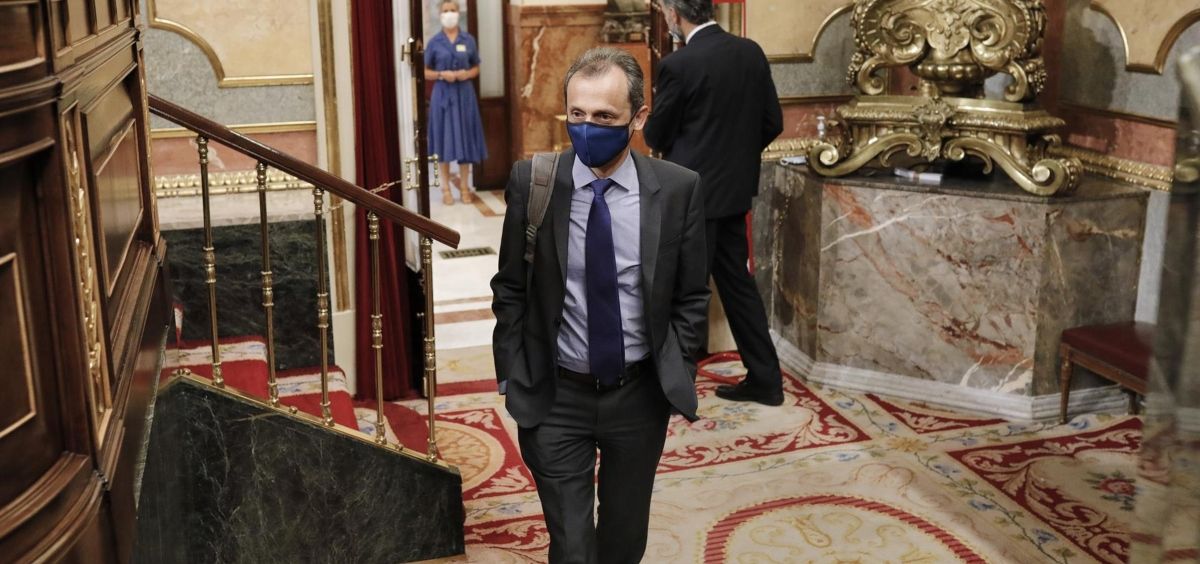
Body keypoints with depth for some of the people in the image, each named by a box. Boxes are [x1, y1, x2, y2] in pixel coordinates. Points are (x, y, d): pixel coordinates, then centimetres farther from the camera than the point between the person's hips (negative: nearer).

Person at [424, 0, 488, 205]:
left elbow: (476, 68, 11)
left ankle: (464, 187, 15)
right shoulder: (434, 42, 1)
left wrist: (467, 74, -10)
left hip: (464, 95, 1)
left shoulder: (469, 40, 5)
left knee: (465, 139, 4)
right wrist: (441, 74, -15)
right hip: (442, 95, -1)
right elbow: (426, 72, 3)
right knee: (444, 141, 1)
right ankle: (446, 188, 9)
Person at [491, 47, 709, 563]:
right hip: (554, 395, -1)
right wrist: (511, 376, -3)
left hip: (640, 395, 1)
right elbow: (510, 289, 0)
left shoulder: (678, 189, -9)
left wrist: (678, 375, -2)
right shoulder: (532, 183, -10)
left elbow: (691, 296, 1)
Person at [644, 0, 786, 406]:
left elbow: (657, 137, -8)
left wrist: (650, 123, 13)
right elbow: (772, 123, 6)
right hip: (735, 189, 7)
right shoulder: (751, 52, 2)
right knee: (736, 281, 16)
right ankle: (764, 379, 23)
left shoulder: (678, 65, -17)